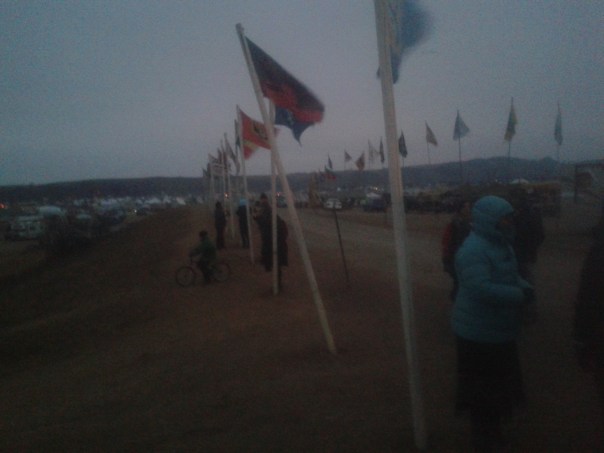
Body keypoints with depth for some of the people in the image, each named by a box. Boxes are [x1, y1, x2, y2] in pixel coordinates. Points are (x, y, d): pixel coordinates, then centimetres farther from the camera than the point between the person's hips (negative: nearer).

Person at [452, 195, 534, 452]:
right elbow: (482, 288, -34)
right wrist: (519, 295, -25)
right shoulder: (473, 250, -26)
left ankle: (492, 428, 45)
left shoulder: (501, 244, 6)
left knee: (498, 382, 25)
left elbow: (511, 275, 15)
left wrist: (524, 287, -6)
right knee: (481, 388, 7)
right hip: (479, 332, -10)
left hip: (499, 329, 10)